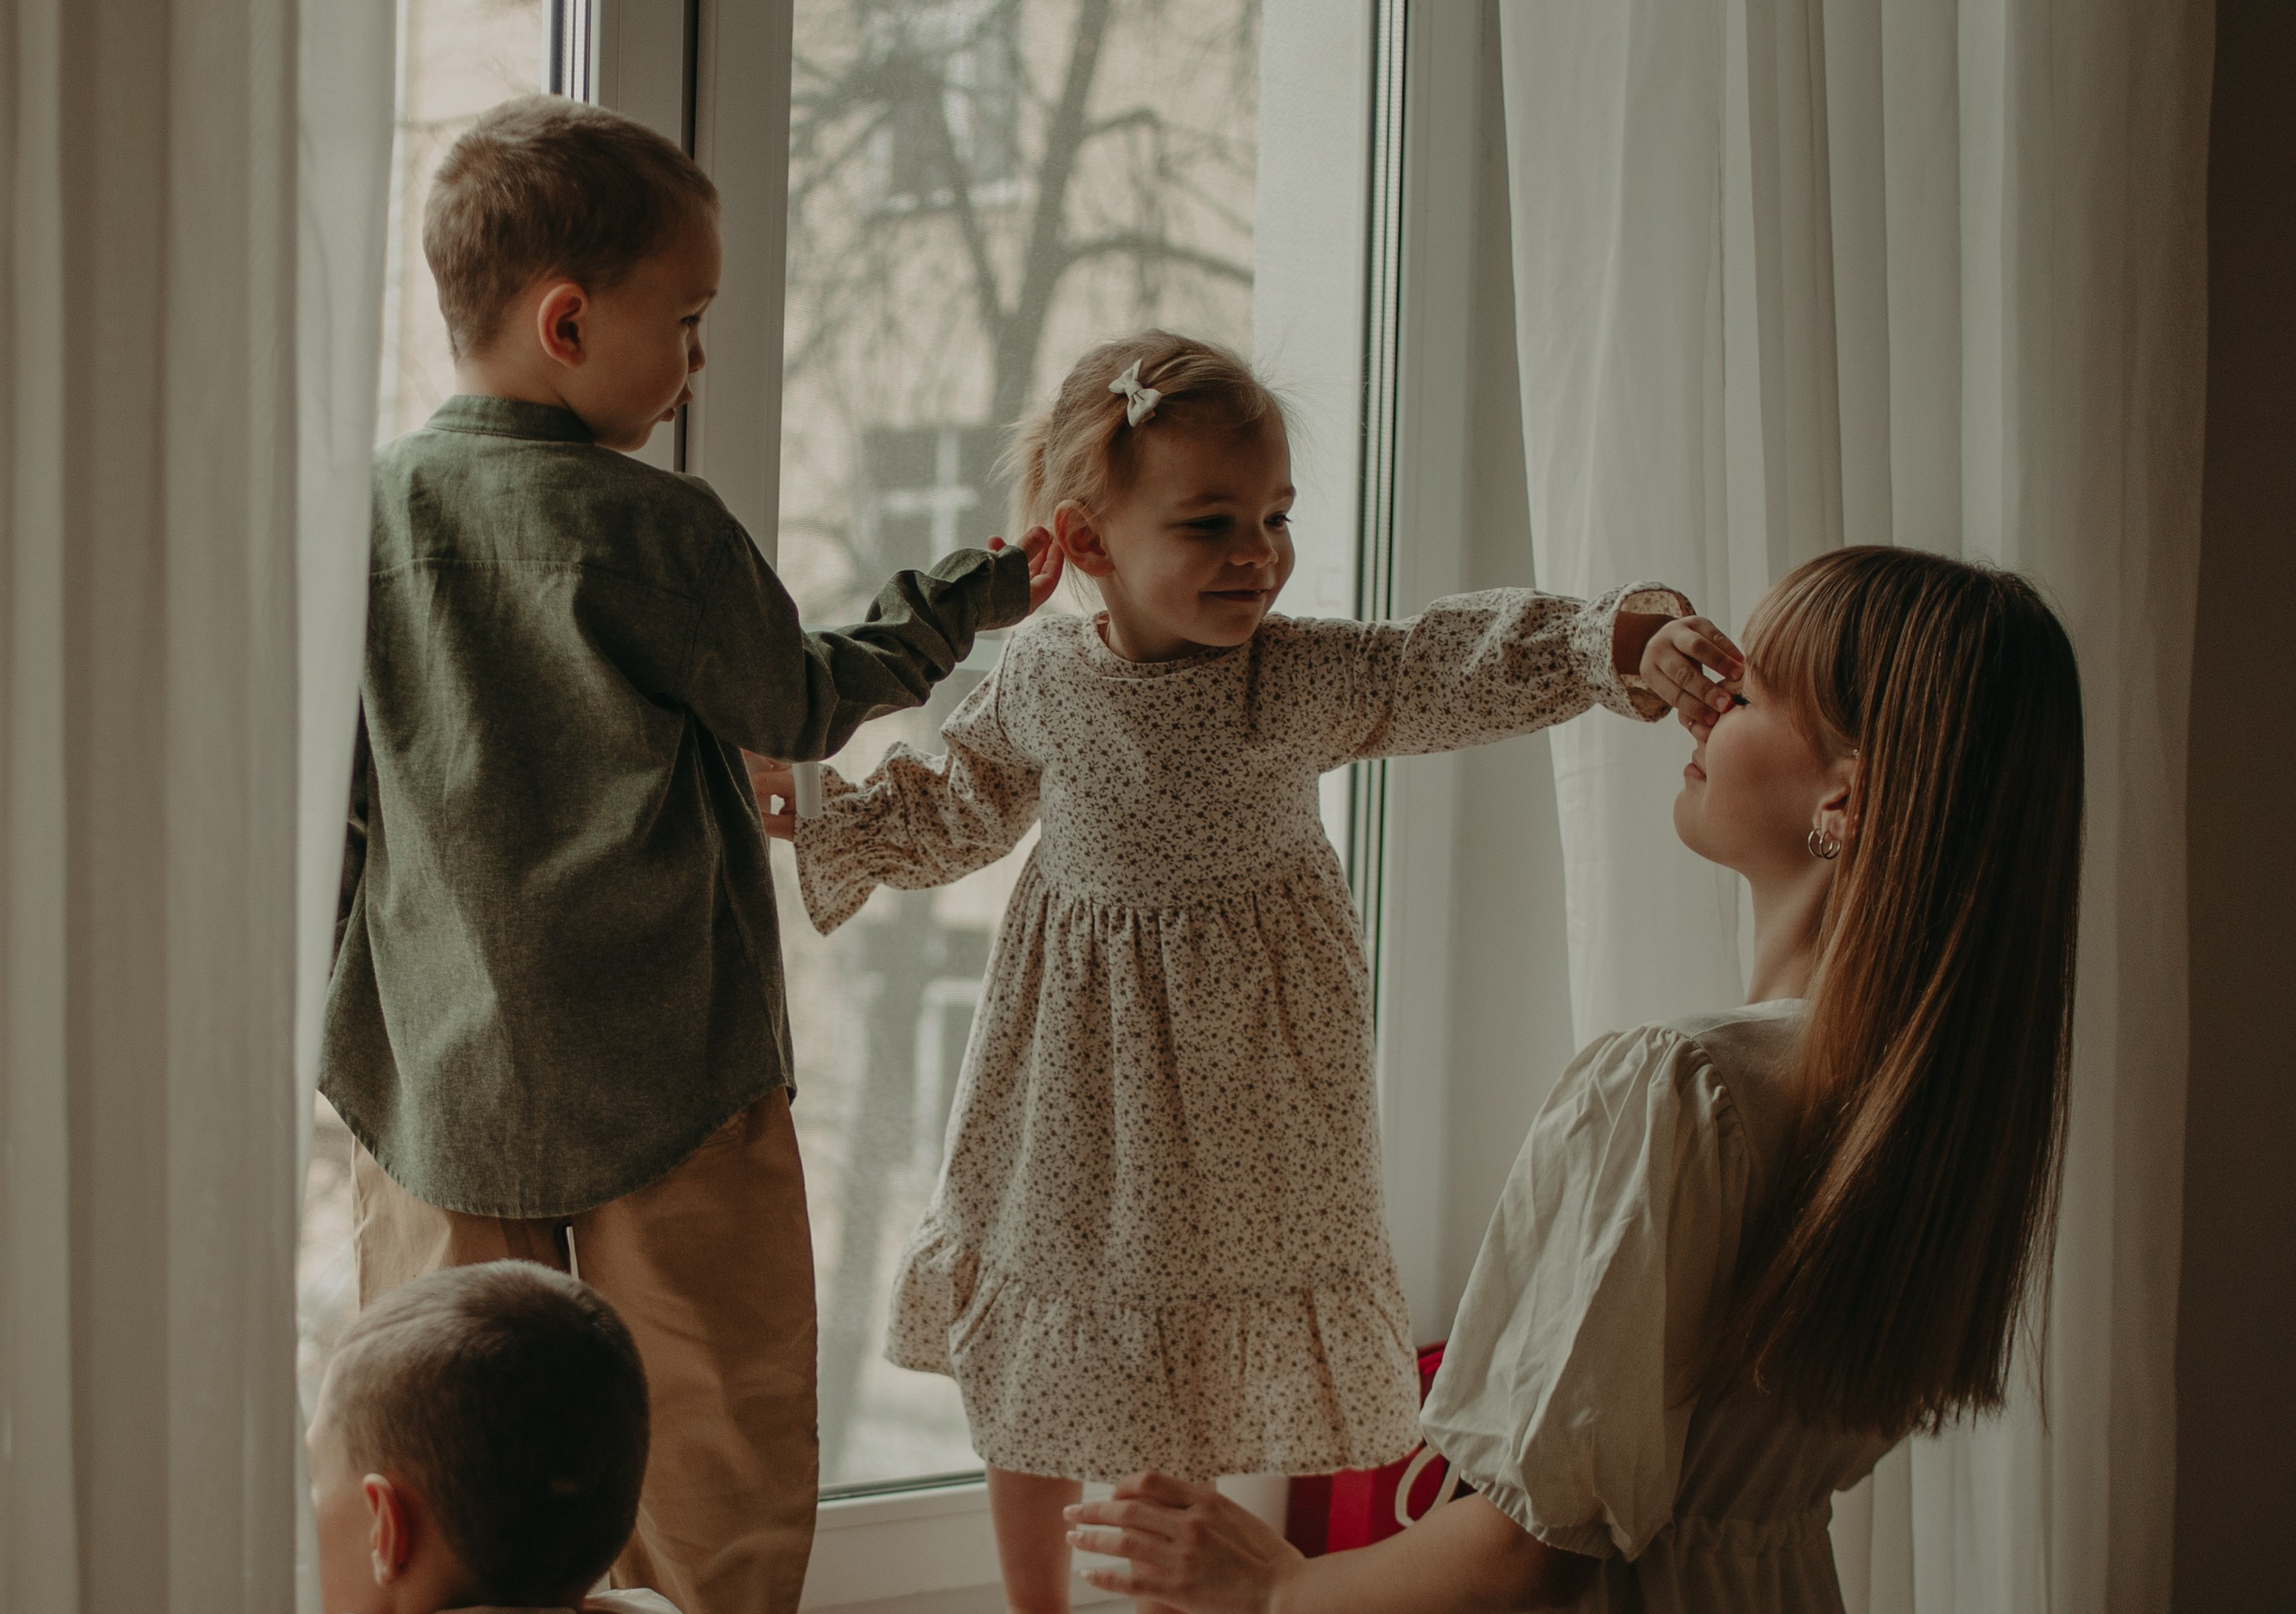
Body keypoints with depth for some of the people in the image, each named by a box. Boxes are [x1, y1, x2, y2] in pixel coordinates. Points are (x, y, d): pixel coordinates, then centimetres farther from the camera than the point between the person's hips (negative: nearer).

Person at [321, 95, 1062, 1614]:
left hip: (433, 1081, 5)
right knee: (717, 1488, 9)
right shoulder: (656, 533, -15)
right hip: (664, 1085, -4)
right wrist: (971, 595, 15)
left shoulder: (365, 508, -1)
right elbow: (802, 703, 1)